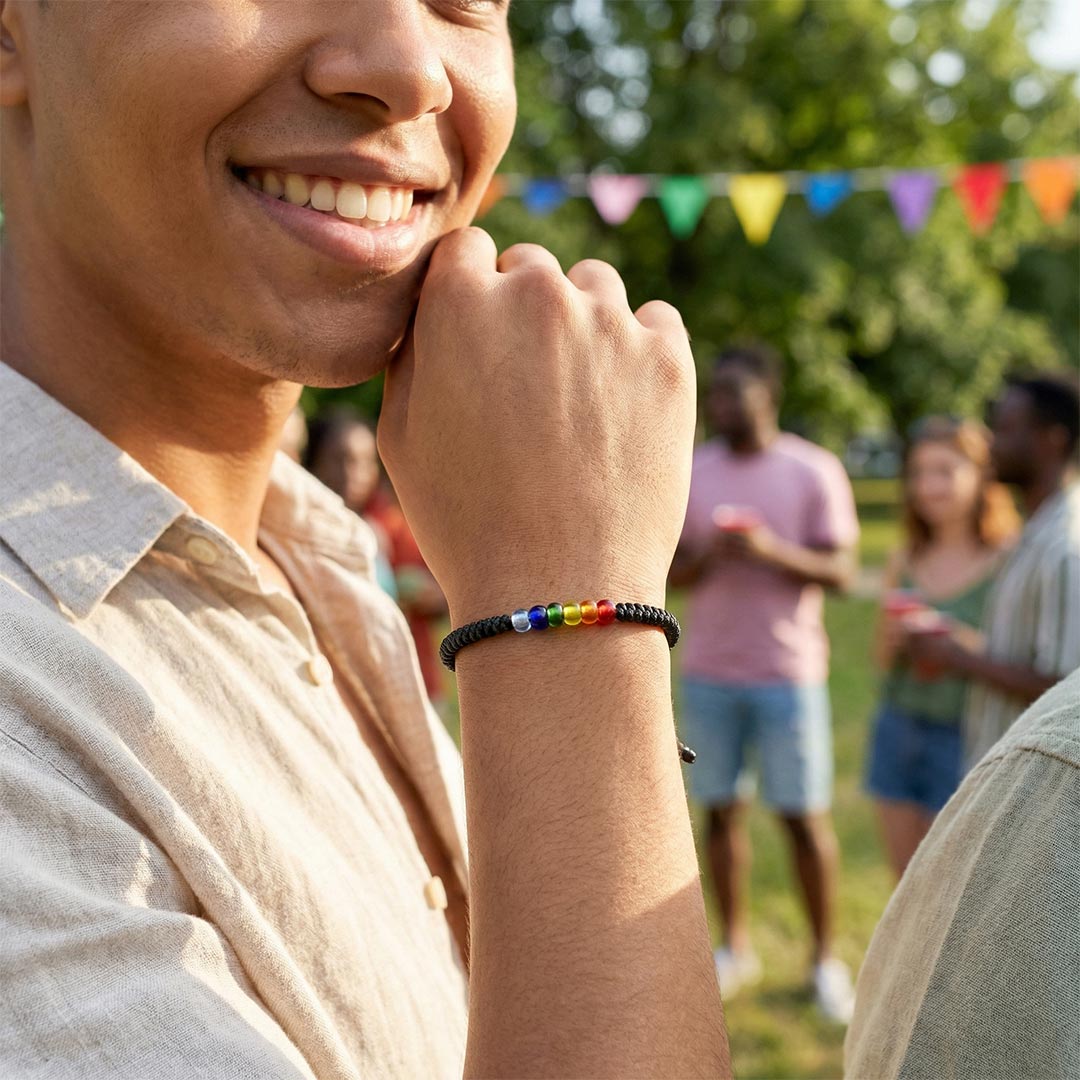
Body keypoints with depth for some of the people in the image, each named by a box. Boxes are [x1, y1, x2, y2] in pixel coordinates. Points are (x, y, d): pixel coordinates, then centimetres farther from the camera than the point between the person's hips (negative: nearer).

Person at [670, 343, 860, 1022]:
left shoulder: (814, 471, -2)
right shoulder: (693, 471, 8)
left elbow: (841, 572, -6)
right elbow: (673, 573, 9)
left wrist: (773, 551, -22)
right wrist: (706, 555, -13)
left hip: (788, 669, -3)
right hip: (709, 671, 3)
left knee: (805, 815, 0)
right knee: (723, 808, 5)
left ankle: (826, 957, 14)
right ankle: (736, 948, 18)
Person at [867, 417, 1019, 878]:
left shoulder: (1010, 560, -10)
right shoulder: (904, 562, 6)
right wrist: (893, 640, -8)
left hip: (961, 735, -5)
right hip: (898, 730, 5)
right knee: (907, 884, 12)